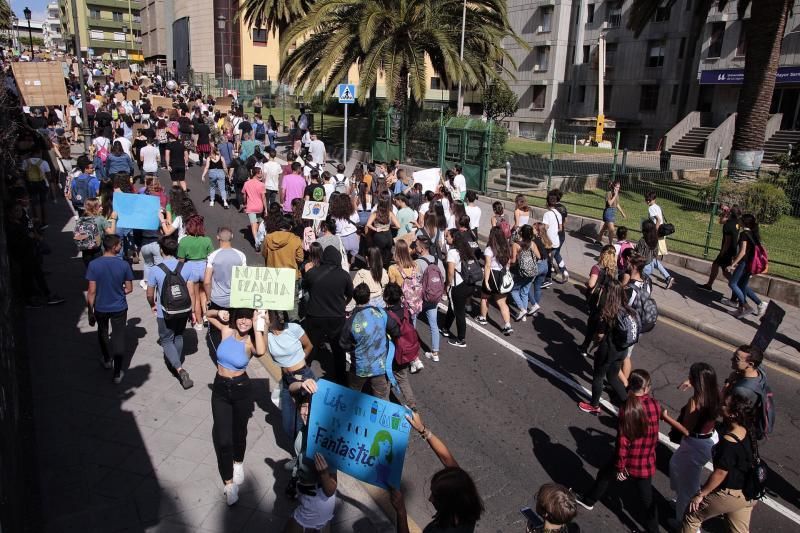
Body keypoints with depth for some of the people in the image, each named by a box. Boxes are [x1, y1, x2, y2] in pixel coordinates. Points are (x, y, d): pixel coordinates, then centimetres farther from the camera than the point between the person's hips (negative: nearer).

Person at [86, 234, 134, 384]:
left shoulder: (94, 265, -15)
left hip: (100, 308, 1)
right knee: (118, 338, 9)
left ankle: (107, 360, 48)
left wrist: (90, 312, -4)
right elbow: (129, 288, -5)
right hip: (119, 308, -1)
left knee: (103, 333, 27)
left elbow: (92, 291, -13)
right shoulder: (124, 265, -14)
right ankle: (117, 374, 12)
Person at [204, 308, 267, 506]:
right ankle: (229, 483, 16)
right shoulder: (227, 330, -8)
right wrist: (219, 313, -13)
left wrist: (257, 326, -34)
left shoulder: (250, 342, -16)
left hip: (242, 390, -2)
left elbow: (261, 351, -41)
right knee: (222, 438, 0)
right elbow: (208, 315, 9)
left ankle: (238, 462, 50)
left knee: (239, 431, 18)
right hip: (220, 389, 2)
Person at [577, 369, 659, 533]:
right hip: (646, 463, 2)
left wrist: (620, 467, -9)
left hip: (629, 461, -1)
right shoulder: (655, 405, -14)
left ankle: (589, 501, 48)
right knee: (647, 498, 15)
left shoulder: (626, 409, -23)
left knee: (605, 475, 26)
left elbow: (623, 441, -19)